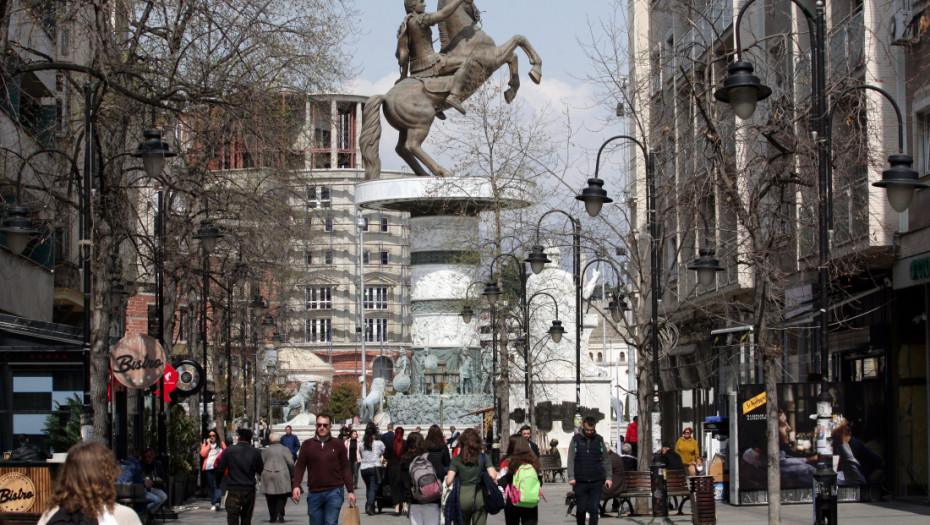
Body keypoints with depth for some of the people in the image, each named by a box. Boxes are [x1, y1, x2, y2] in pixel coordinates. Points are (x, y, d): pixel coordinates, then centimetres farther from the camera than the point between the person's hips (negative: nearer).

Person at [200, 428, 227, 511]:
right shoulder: (205, 444, 16)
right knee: (210, 486, 3)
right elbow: (203, 454, -1)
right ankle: (213, 504, 8)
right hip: (208, 468, 2)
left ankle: (217, 501, -27)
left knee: (217, 485, -16)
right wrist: (208, 444, -1)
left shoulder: (221, 444, 15)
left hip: (218, 467, -2)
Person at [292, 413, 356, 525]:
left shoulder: (338, 444, 6)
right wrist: (296, 486, -8)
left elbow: (345, 469, 9)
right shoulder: (307, 444, 7)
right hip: (314, 494, 2)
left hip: (334, 492, -2)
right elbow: (300, 467, 7)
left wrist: (350, 491, 5)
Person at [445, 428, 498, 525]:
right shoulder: (483, 457, -1)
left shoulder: (456, 459, 0)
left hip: (462, 498, 1)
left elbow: (448, 482, -7)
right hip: (479, 497, -1)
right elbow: (493, 476, -10)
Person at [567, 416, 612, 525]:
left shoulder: (599, 439, 7)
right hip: (580, 482, -1)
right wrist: (571, 477, -11)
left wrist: (608, 477, 1)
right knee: (581, 509, 4)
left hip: (596, 482, 1)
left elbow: (606, 460, 9)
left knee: (594, 509, -2)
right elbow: (571, 460, -1)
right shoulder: (576, 439, 3)